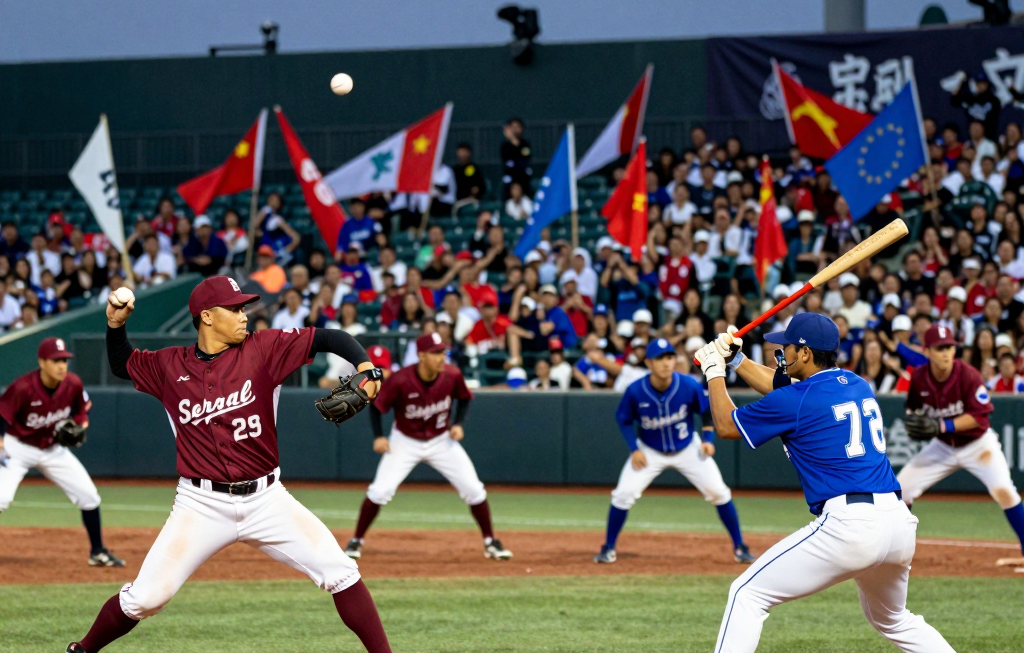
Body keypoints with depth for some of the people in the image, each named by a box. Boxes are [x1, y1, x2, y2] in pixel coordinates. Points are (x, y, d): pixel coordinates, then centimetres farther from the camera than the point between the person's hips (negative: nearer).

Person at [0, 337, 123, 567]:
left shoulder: (73, 384, -13)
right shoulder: (22, 388, -28)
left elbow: (82, 409, 7)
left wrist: (79, 427, -12)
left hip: (54, 450, 5)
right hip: (19, 448, -5)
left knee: (89, 495, 2)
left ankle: (98, 552, 19)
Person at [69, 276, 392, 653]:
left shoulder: (262, 349, -1)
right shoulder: (170, 366, 3)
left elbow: (327, 338, -5)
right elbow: (121, 365, 22)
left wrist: (366, 369, -22)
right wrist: (115, 325, 4)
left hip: (266, 499, 1)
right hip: (202, 505, -1)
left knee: (339, 573, -11)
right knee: (145, 599, -7)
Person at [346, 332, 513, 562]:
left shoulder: (452, 375, -19)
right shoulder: (401, 381, -28)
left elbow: (464, 398, 3)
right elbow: (376, 405, -14)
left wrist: (458, 424, -11)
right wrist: (378, 436, -24)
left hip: (442, 441, 2)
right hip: (405, 442, -2)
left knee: (474, 490, -4)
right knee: (379, 491, -14)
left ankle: (490, 542, 12)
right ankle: (356, 541, 5)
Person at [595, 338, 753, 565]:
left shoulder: (689, 386, -23)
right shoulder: (635, 391, -24)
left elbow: (707, 410, -4)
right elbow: (623, 419, -6)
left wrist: (708, 439, -15)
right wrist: (634, 449, -14)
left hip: (688, 449, 0)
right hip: (649, 451, 0)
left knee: (718, 492, -7)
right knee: (624, 494, -12)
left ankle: (739, 547, 8)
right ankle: (608, 548, 7)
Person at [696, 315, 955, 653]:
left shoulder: (796, 400, -4)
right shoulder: (857, 385, 18)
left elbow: (726, 425, 11)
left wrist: (714, 371, 24)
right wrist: (736, 360, 34)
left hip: (849, 524, -8)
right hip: (900, 523, 8)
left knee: (748, 594, -1)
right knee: (894, 621, 31)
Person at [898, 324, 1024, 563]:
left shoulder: (968, 375, -25)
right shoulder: (918, 377, -12)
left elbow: (980, 415, -24)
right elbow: (913, 409, 6)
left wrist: (941, 426, -33)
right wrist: (913, 423, -18)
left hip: (978, 443, -4)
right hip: (942, 446, 4)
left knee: (1003, 490, -24)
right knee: (901, 488, -2)